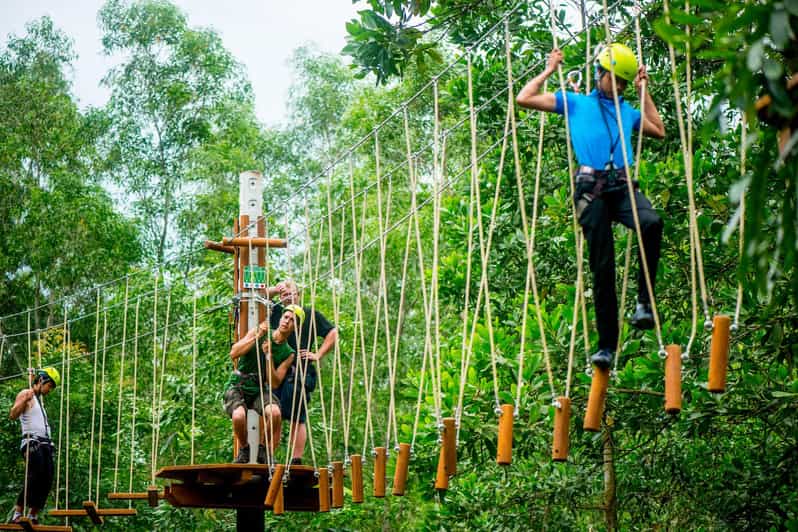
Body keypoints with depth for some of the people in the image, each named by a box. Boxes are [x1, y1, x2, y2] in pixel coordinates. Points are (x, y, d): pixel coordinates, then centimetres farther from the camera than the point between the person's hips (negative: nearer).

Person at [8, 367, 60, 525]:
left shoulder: (39, 398, 25)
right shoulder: (25, 394, -1)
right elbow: (13, 415, -18)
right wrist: (24, 400, -28)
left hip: (44, 445, 9)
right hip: (32, 443, -9)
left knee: (46, 481, 0)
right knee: (35, 478, -22)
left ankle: (33, 517, 3)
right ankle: (17, 515, -23)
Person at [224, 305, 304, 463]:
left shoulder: (288, 353, 1)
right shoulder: (258, 332, -2)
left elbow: (275, 384, -7)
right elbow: (233, 353, -13)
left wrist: (269, 356, -17)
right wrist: (257, 337, -19)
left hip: (260, 390, 2)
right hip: (238, 385, -2)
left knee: (275, 413, -32)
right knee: (239, 416, -34)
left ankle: (265, 450, -6)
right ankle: (243, 449, -3)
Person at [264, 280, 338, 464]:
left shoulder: (311, 315, 9)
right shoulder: (276, 312, 18)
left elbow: (333, 334, 8)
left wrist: (317, 355, 1)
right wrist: (273, 290, 7)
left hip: (300, 374, -4)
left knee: (297, 419, -6)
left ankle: (297, 461, -7)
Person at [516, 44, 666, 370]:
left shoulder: (628, 111, 27)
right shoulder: (575, 103, 17)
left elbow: (659, 131, 38)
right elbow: (523, 99, 13)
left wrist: (643, 91, 34)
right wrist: (549, 71, 21)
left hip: (622, 186, 2)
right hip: (591, 188, -2)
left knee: (651, 223, -33)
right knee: (602, 268, -5)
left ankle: (644, 302, -25)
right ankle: (607, 345, 0)